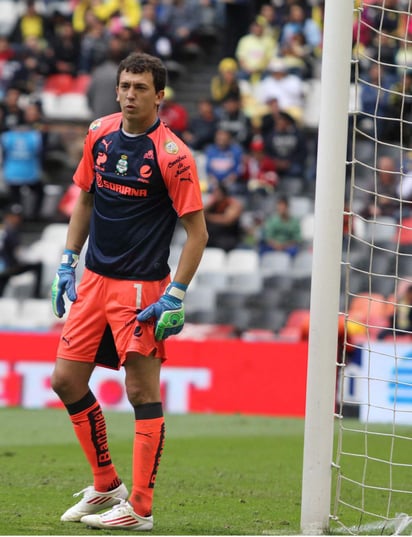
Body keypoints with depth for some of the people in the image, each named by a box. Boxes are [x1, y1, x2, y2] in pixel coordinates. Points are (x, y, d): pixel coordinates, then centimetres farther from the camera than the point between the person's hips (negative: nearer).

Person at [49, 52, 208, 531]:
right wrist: (68, 262, 12)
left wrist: (175, 297, -16)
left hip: (142, 288, -7)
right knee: (67, 380, 7)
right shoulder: (100, 134, 5)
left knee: (142, 389, -6)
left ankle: (139, 508, 0)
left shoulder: (171, 155, -13)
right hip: (94, 280, 7)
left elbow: (197, 231, -11)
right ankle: (106, 486, 22)